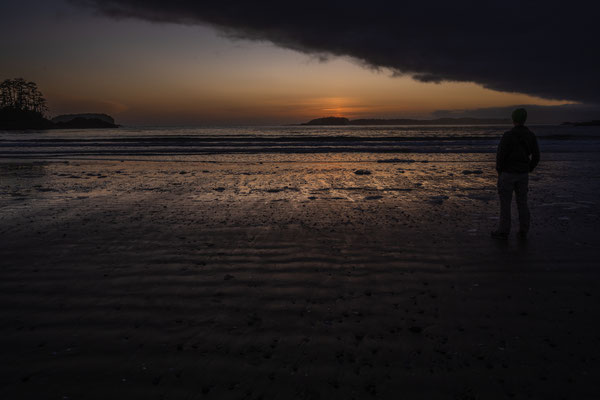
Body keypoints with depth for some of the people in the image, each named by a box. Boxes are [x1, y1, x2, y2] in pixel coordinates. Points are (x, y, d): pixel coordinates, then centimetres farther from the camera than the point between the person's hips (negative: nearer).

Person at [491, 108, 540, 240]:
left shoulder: (508, 135, -15)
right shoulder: (531, 136, 2)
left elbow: (500, 155, -17)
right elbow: (536, 156, 4)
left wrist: (499, 170, -1)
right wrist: (528, 170, 17)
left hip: (508, 173, -5)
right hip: (523, 174, 5)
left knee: (505, 202, 2)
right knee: (522, 202, 12)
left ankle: (503, 231, 6)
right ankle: (523, 231, 16)